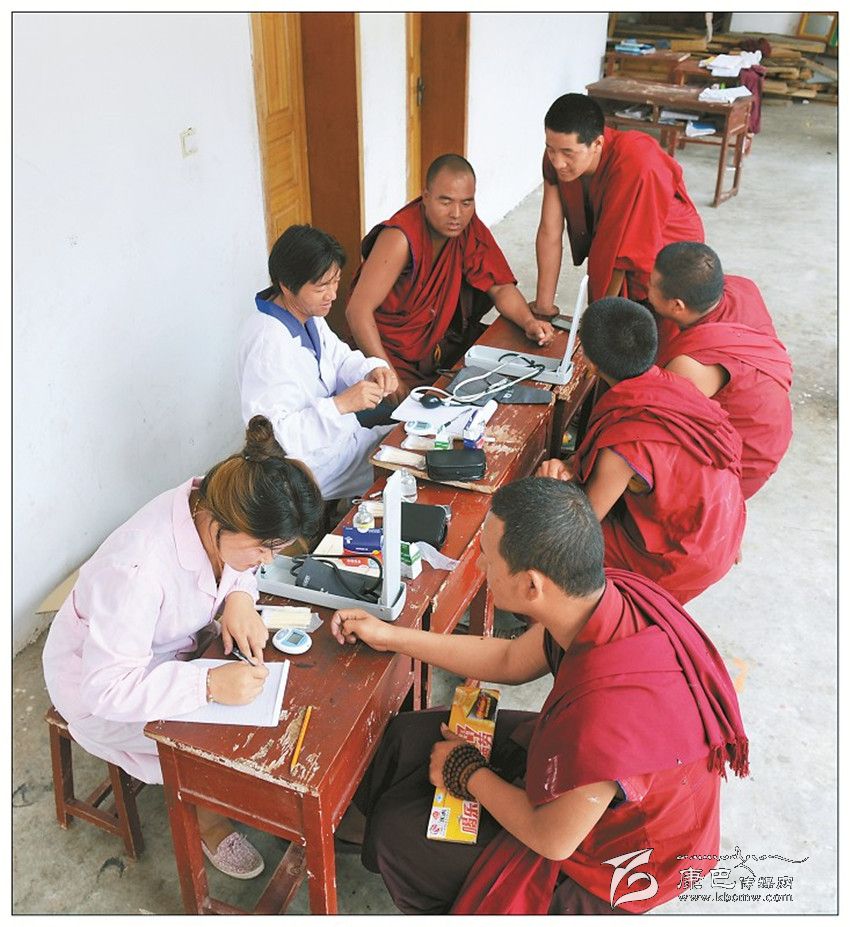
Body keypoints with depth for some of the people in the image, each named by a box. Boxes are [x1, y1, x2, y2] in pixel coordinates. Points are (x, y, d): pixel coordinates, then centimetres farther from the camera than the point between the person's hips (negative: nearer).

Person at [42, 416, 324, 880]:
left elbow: (236, 566, 2)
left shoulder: (213, 505, -21)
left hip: (174, 646, 7)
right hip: (97, 684, -6)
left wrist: (239, 596, -21)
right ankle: (205, 816, 12)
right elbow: (107, 687, -36)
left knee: (260, 678, -10)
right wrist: (209, 684, -44)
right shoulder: (138, 571, -41)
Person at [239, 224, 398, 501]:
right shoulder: (268, 342, -30)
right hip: (313, 463, -8)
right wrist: (342, 404, -36)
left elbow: (339, 357, 10)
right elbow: (275, 434, -32)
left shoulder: (306, 314, -3)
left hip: (334, 434, 9)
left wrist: (373, 369, -11)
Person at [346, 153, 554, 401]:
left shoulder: (468, 227, -5)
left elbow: (501, 287, 0)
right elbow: (358, 310, -29)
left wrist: (529, 322, -21)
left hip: (437, 341, 7)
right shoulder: (402, 238, -25)